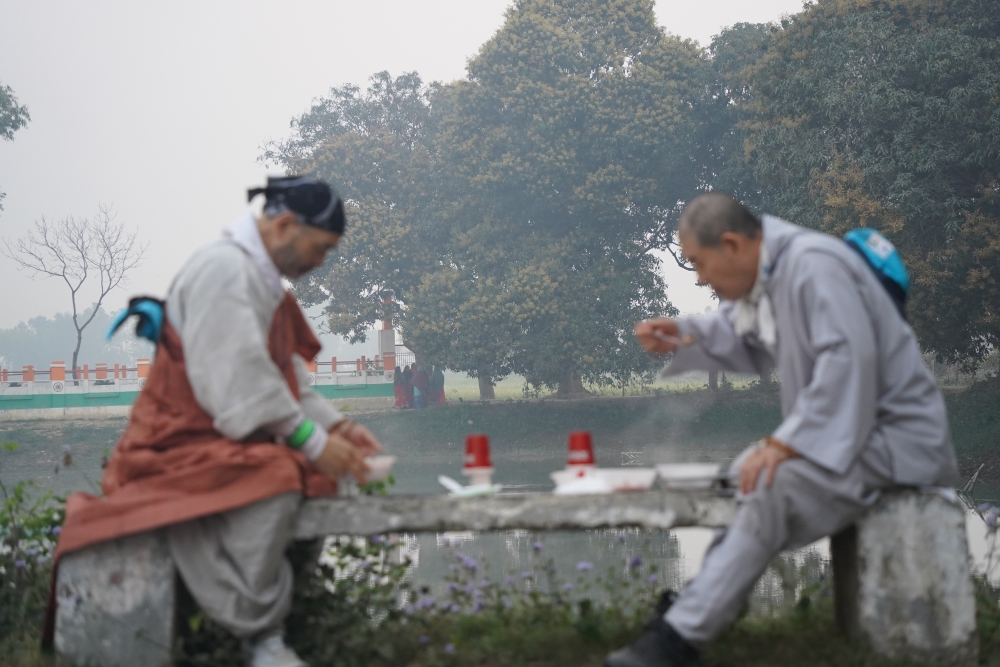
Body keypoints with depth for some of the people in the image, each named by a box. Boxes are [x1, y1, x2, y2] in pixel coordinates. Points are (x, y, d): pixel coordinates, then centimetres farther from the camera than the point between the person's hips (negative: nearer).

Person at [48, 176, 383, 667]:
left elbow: (288, 377, 20)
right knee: (272, 481, -37)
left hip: (232, 442, 10)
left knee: (326, 474, -16)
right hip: (181, 444, -10)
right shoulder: (223, 268, -15)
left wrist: (334, 426, 5)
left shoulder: (264, 281, 18)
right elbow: (236, 381, -23)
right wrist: (311, 441, -19)